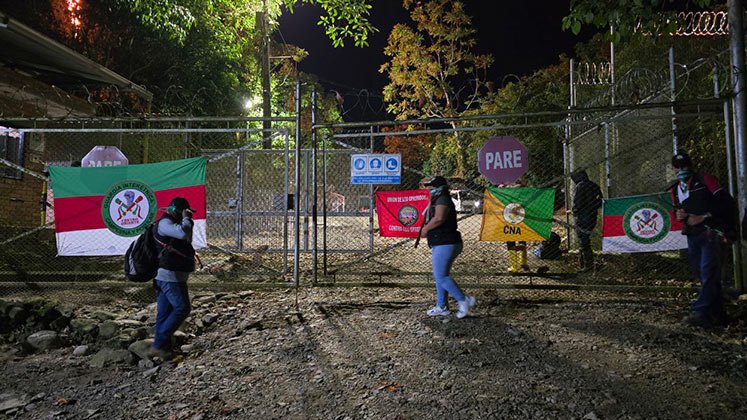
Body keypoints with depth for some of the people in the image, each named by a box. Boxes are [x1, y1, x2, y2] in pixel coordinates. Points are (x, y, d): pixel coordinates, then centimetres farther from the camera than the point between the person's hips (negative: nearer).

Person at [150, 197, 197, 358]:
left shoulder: (169, 224, 20)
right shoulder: (164, 223, -12)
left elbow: (186, 240, 27)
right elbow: (183, 234, -28)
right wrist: (186, 219, -14)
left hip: (165, 276, 11)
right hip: (170, 275, -11)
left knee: (164, 313, 11)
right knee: (182, 308, -9)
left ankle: (162, 348, 17)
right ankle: (159, 344, -5)